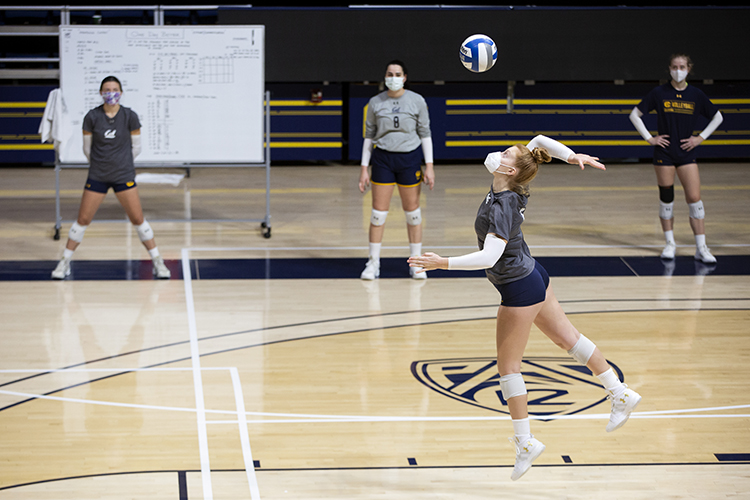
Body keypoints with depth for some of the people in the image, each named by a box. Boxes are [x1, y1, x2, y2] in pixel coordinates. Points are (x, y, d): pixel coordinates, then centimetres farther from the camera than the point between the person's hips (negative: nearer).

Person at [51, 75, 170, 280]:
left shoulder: (130, 116, -7)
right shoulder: (92, 117, -6)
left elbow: (136, 147, 3)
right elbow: (87, 147, 5)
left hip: (124, 176, 0)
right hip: (97, 177, 0)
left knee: (138, 219, 0)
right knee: (83, 219, 3)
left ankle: (158, 262, 10)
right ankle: (65, 262, 15)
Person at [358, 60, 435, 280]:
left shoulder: (417, 101, 0)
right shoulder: (375, 103, 2)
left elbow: (425, 134, 3)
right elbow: (369, 136, 7)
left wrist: (429, 166, -2)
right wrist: (364, 169, 4)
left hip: (409, 158, 0)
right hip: (382, 158, 0)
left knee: (412, 212, 6)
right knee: (378, 212, -1)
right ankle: (373, 263, 9)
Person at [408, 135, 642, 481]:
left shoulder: (501, 207, -27)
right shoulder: (508, 188, -3)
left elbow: (489, 257, -34)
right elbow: (539, 141, 5)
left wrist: (443, 264, -32)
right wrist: (572, 156, -3)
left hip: (519, 290, -10)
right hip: (533, 276, 10)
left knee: (507, 367, 2)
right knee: (568, 337, 20)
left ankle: (525, 441, 10)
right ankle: (620, 394, 28)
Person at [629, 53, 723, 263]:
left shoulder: (696, 95, 1)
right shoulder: (659, 93, -3)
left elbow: (717, 117, 13)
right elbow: (635, 115, 3)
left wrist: (701, 138, 3)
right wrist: (649, 138, -3)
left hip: (687, 153, 1)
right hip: (664, 153, -1)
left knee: (694, 199, -7)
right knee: (666, 199, 4)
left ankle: (701, 248, -3)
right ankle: (670, 244, 17)